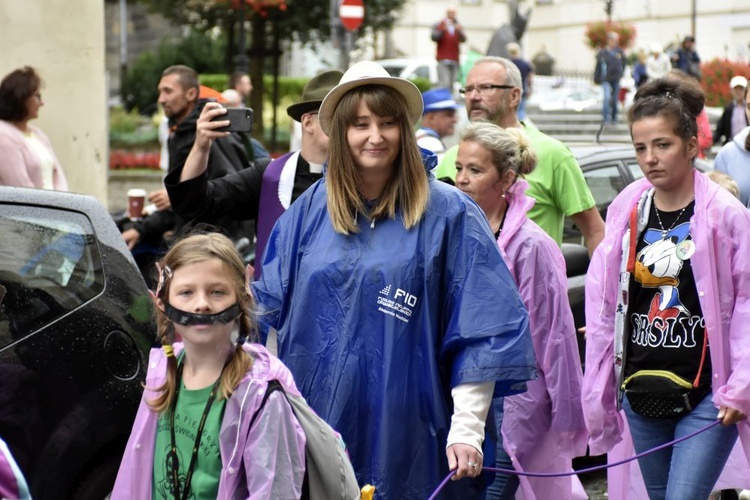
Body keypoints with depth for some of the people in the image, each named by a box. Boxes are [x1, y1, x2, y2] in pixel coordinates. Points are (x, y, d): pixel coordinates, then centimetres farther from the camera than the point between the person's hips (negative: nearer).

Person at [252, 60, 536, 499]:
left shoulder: (447, 213, -4)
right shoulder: (311, 208, 8)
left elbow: (479, 333, -7)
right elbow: (269, 301, 14)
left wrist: (467, 430, -13)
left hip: (406, 434, -3)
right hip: (317, 420, 3)